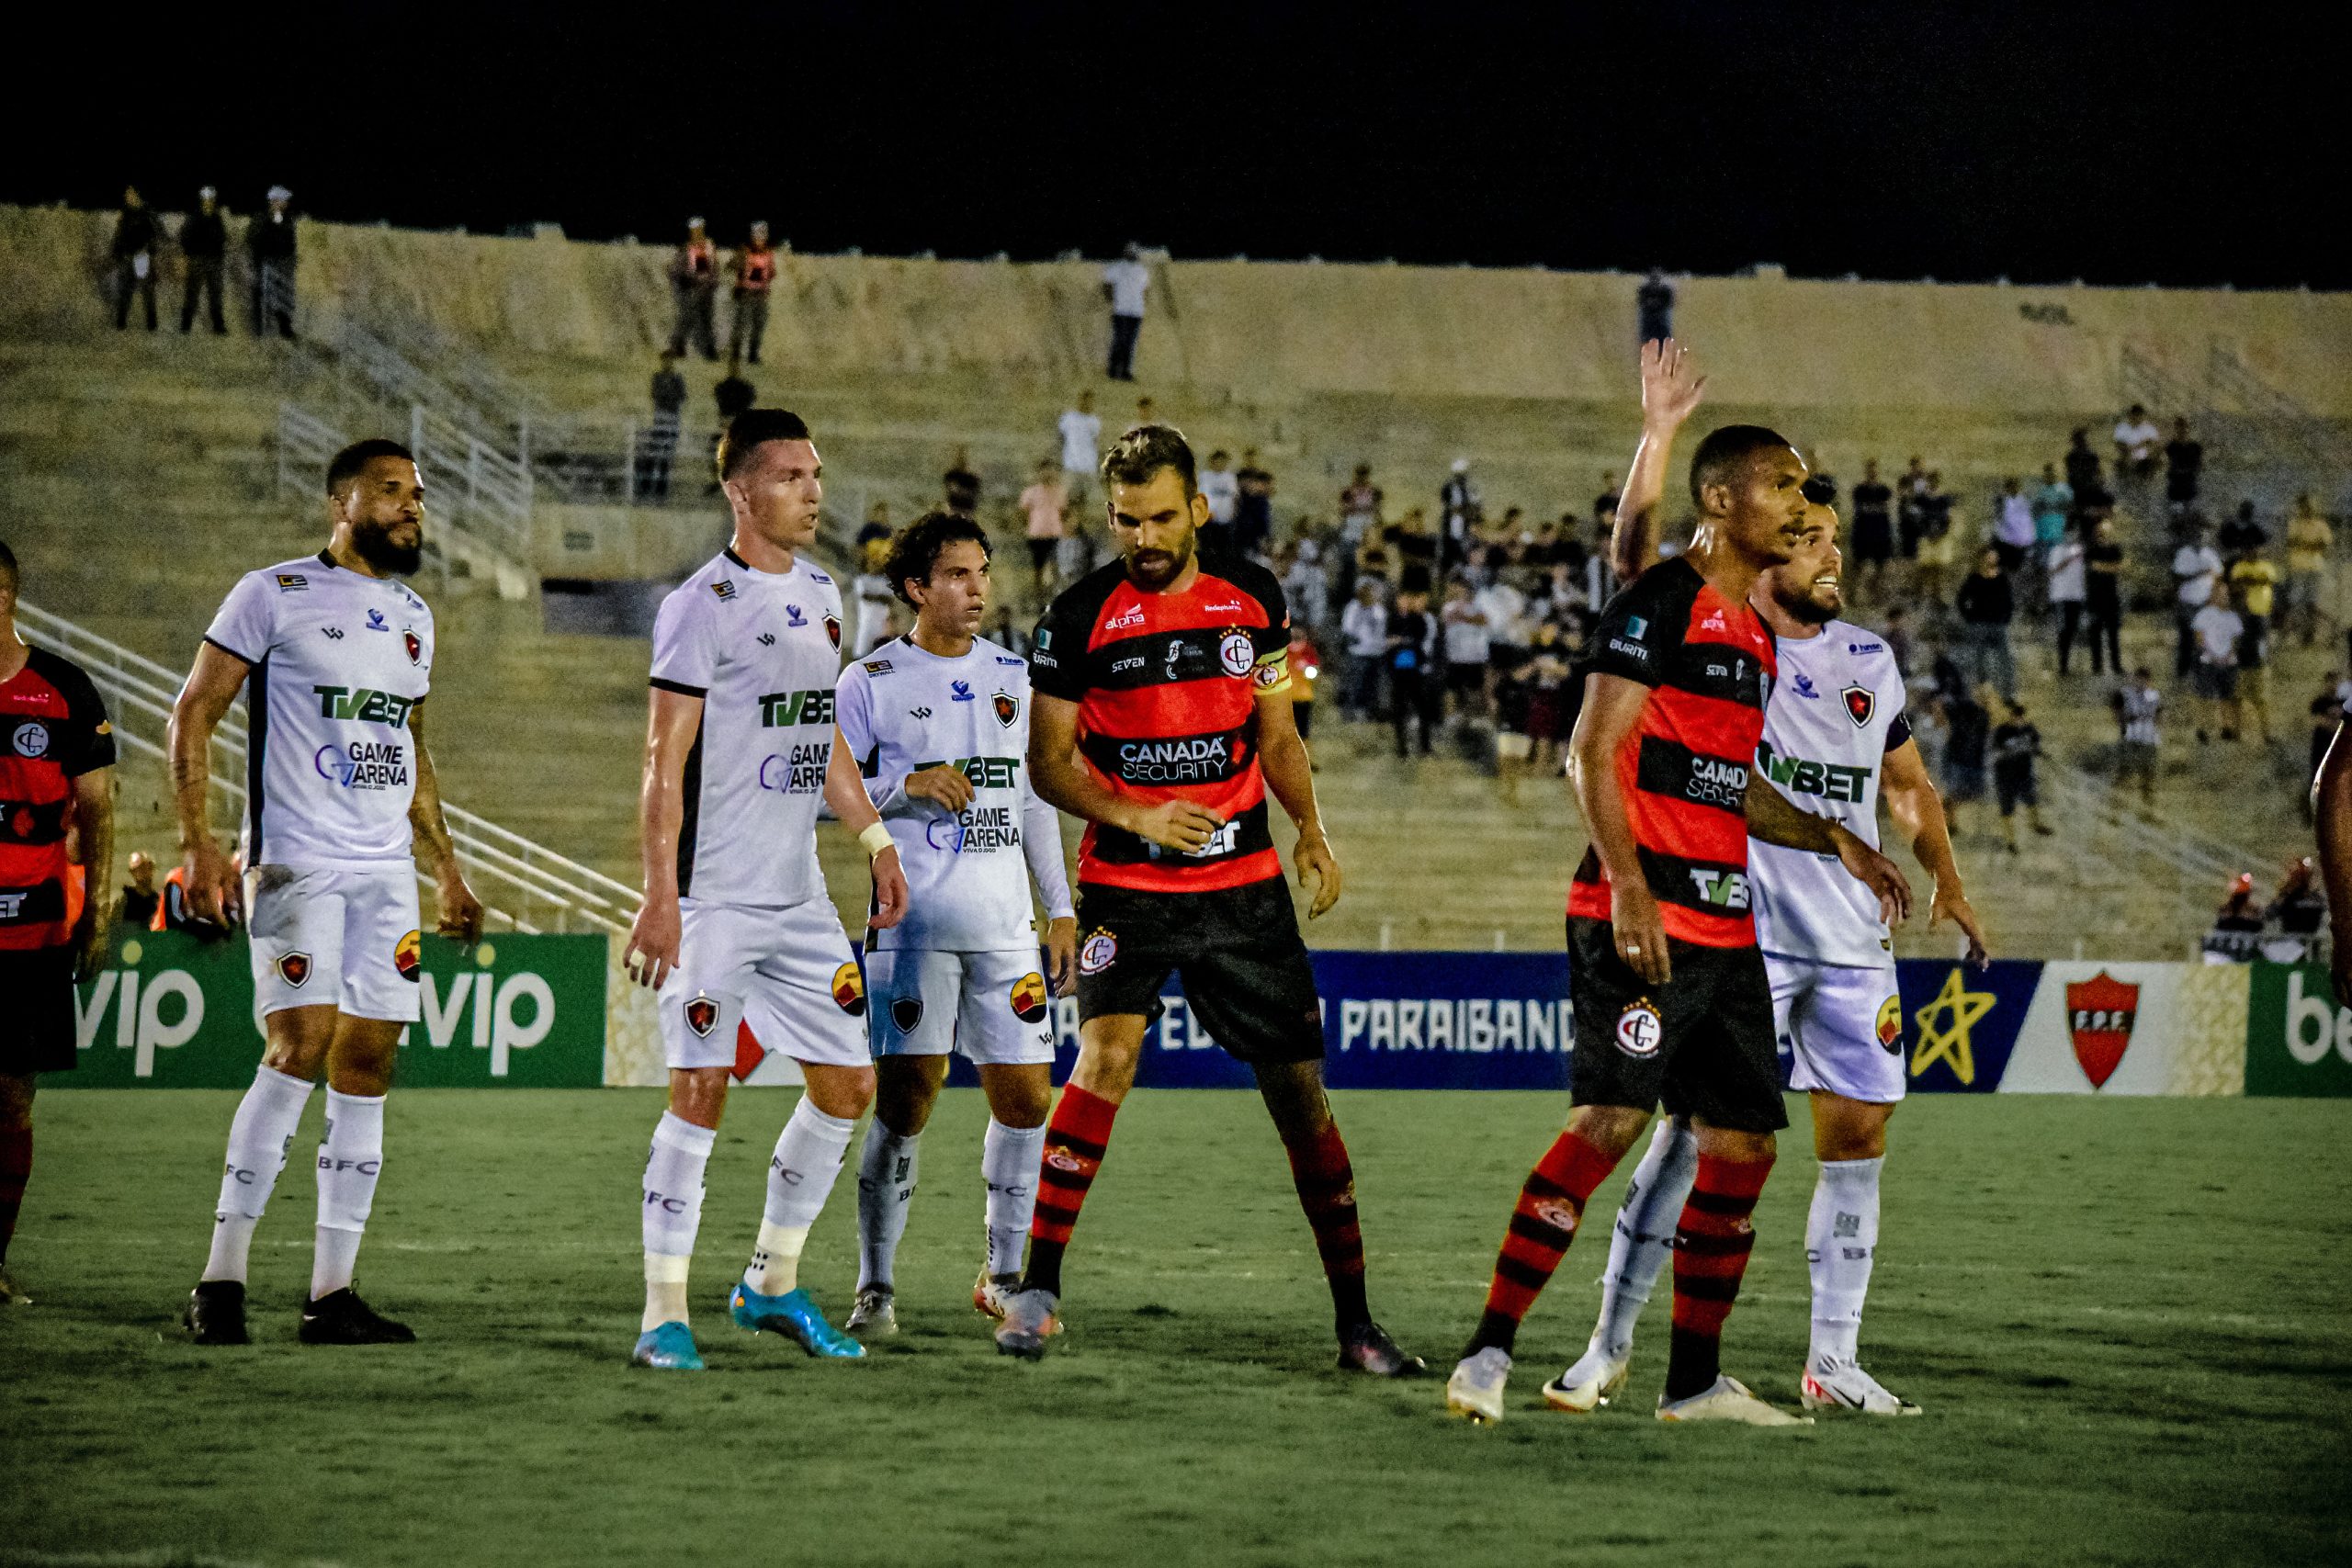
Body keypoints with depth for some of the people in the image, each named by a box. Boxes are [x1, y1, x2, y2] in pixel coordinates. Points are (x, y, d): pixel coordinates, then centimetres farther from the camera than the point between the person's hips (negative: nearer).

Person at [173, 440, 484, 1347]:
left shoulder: (411, 615, 18)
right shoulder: (275, 595, -3)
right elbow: (194, 713, -3)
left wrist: (446, 868, 22)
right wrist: (198, 845, -12)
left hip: (386, 872, 7)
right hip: (294, 862, -7)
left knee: (367, 1067, 2)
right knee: (301, 1045, -18)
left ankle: (331, 1295, 5)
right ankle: (221, 1278, -12)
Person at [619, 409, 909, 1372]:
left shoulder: (819, 595, 13)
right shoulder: (704, 605, -11)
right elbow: (665, 763, -13)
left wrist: (875, 841, 20)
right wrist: (660, 897, -19)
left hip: (798, 896, 8)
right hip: (715, 896, -8)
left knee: (847, 1087, 8)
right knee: (700, 1091, -9)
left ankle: (771, 1285, 22)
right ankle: (664, 1316, -3)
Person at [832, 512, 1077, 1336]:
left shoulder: (1013, 676, 13)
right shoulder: (870, 681, -1)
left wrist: (1060, 909, 14)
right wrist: (906, 784, -16)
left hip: (1004, 926, 4)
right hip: (913, 923, -4)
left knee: (1026, 1096, 2)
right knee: (905, 1098, -9)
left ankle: (1003, 1274, 18)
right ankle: (875, 1285, 0)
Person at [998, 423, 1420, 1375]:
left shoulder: (1251, 598, 4)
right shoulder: (1081, 616, -5)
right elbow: (1048, 759, -3)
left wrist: (1310, 830, 0)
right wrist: (1133, 817, -18)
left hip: (1244, 883, 3)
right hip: (1126, 885, -3)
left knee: (1297, 1086, 4)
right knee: (1107, 1053, -23)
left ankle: (1355, 1321, 13)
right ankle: (1037, 1288, -17)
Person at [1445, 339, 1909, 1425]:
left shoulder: (1754, 632, 20)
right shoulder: (1663, 603, -7)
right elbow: (1594, 752, -15)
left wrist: (1835, 843, 22)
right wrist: (1628, 886, -24)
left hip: (1725, 926, 9)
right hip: (1641, 920, -9)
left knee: (1743, 1140, 8)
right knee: (1610, 1120, -17)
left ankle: (1695, 1378, 15)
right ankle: (1489, 1351, -16)